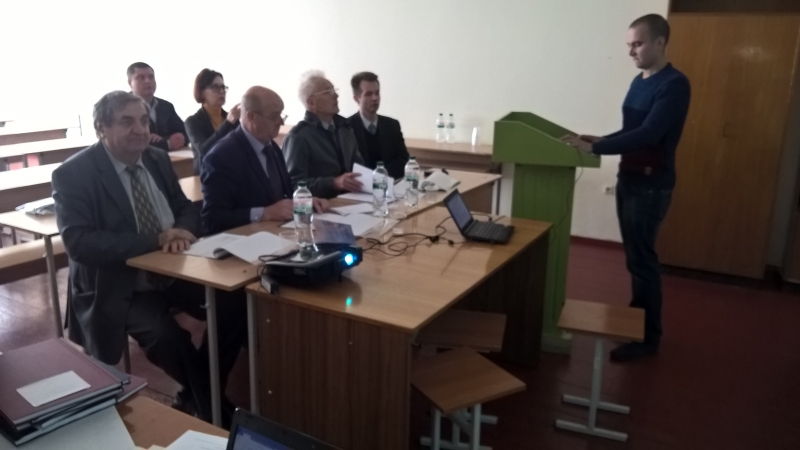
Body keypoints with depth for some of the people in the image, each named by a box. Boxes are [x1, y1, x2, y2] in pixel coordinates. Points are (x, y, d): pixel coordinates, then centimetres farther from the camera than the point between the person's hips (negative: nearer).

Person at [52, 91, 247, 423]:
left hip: (175, 273, 6)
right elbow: (78, 243, -21)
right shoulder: (73, 174, -11)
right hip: (117, 288, -5)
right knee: (165, 336, -31)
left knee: (236, 305, -16)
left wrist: (181, 232, -14)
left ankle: (195, 397, 4)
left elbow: (186, 209, 12)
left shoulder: (158, 159, 7)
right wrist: (155, 240, -26)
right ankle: (212, 407, -3)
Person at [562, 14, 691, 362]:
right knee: (634, 256, 15)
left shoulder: (674, 84, -16)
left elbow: (648, 134, -26)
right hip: (628, 179, 9)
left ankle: (648, 337, 8)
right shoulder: (639, 82, 12)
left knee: (642, 259, -4)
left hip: (652, 184, -9)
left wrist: (594, 149, -28)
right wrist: (598, 140, 4)